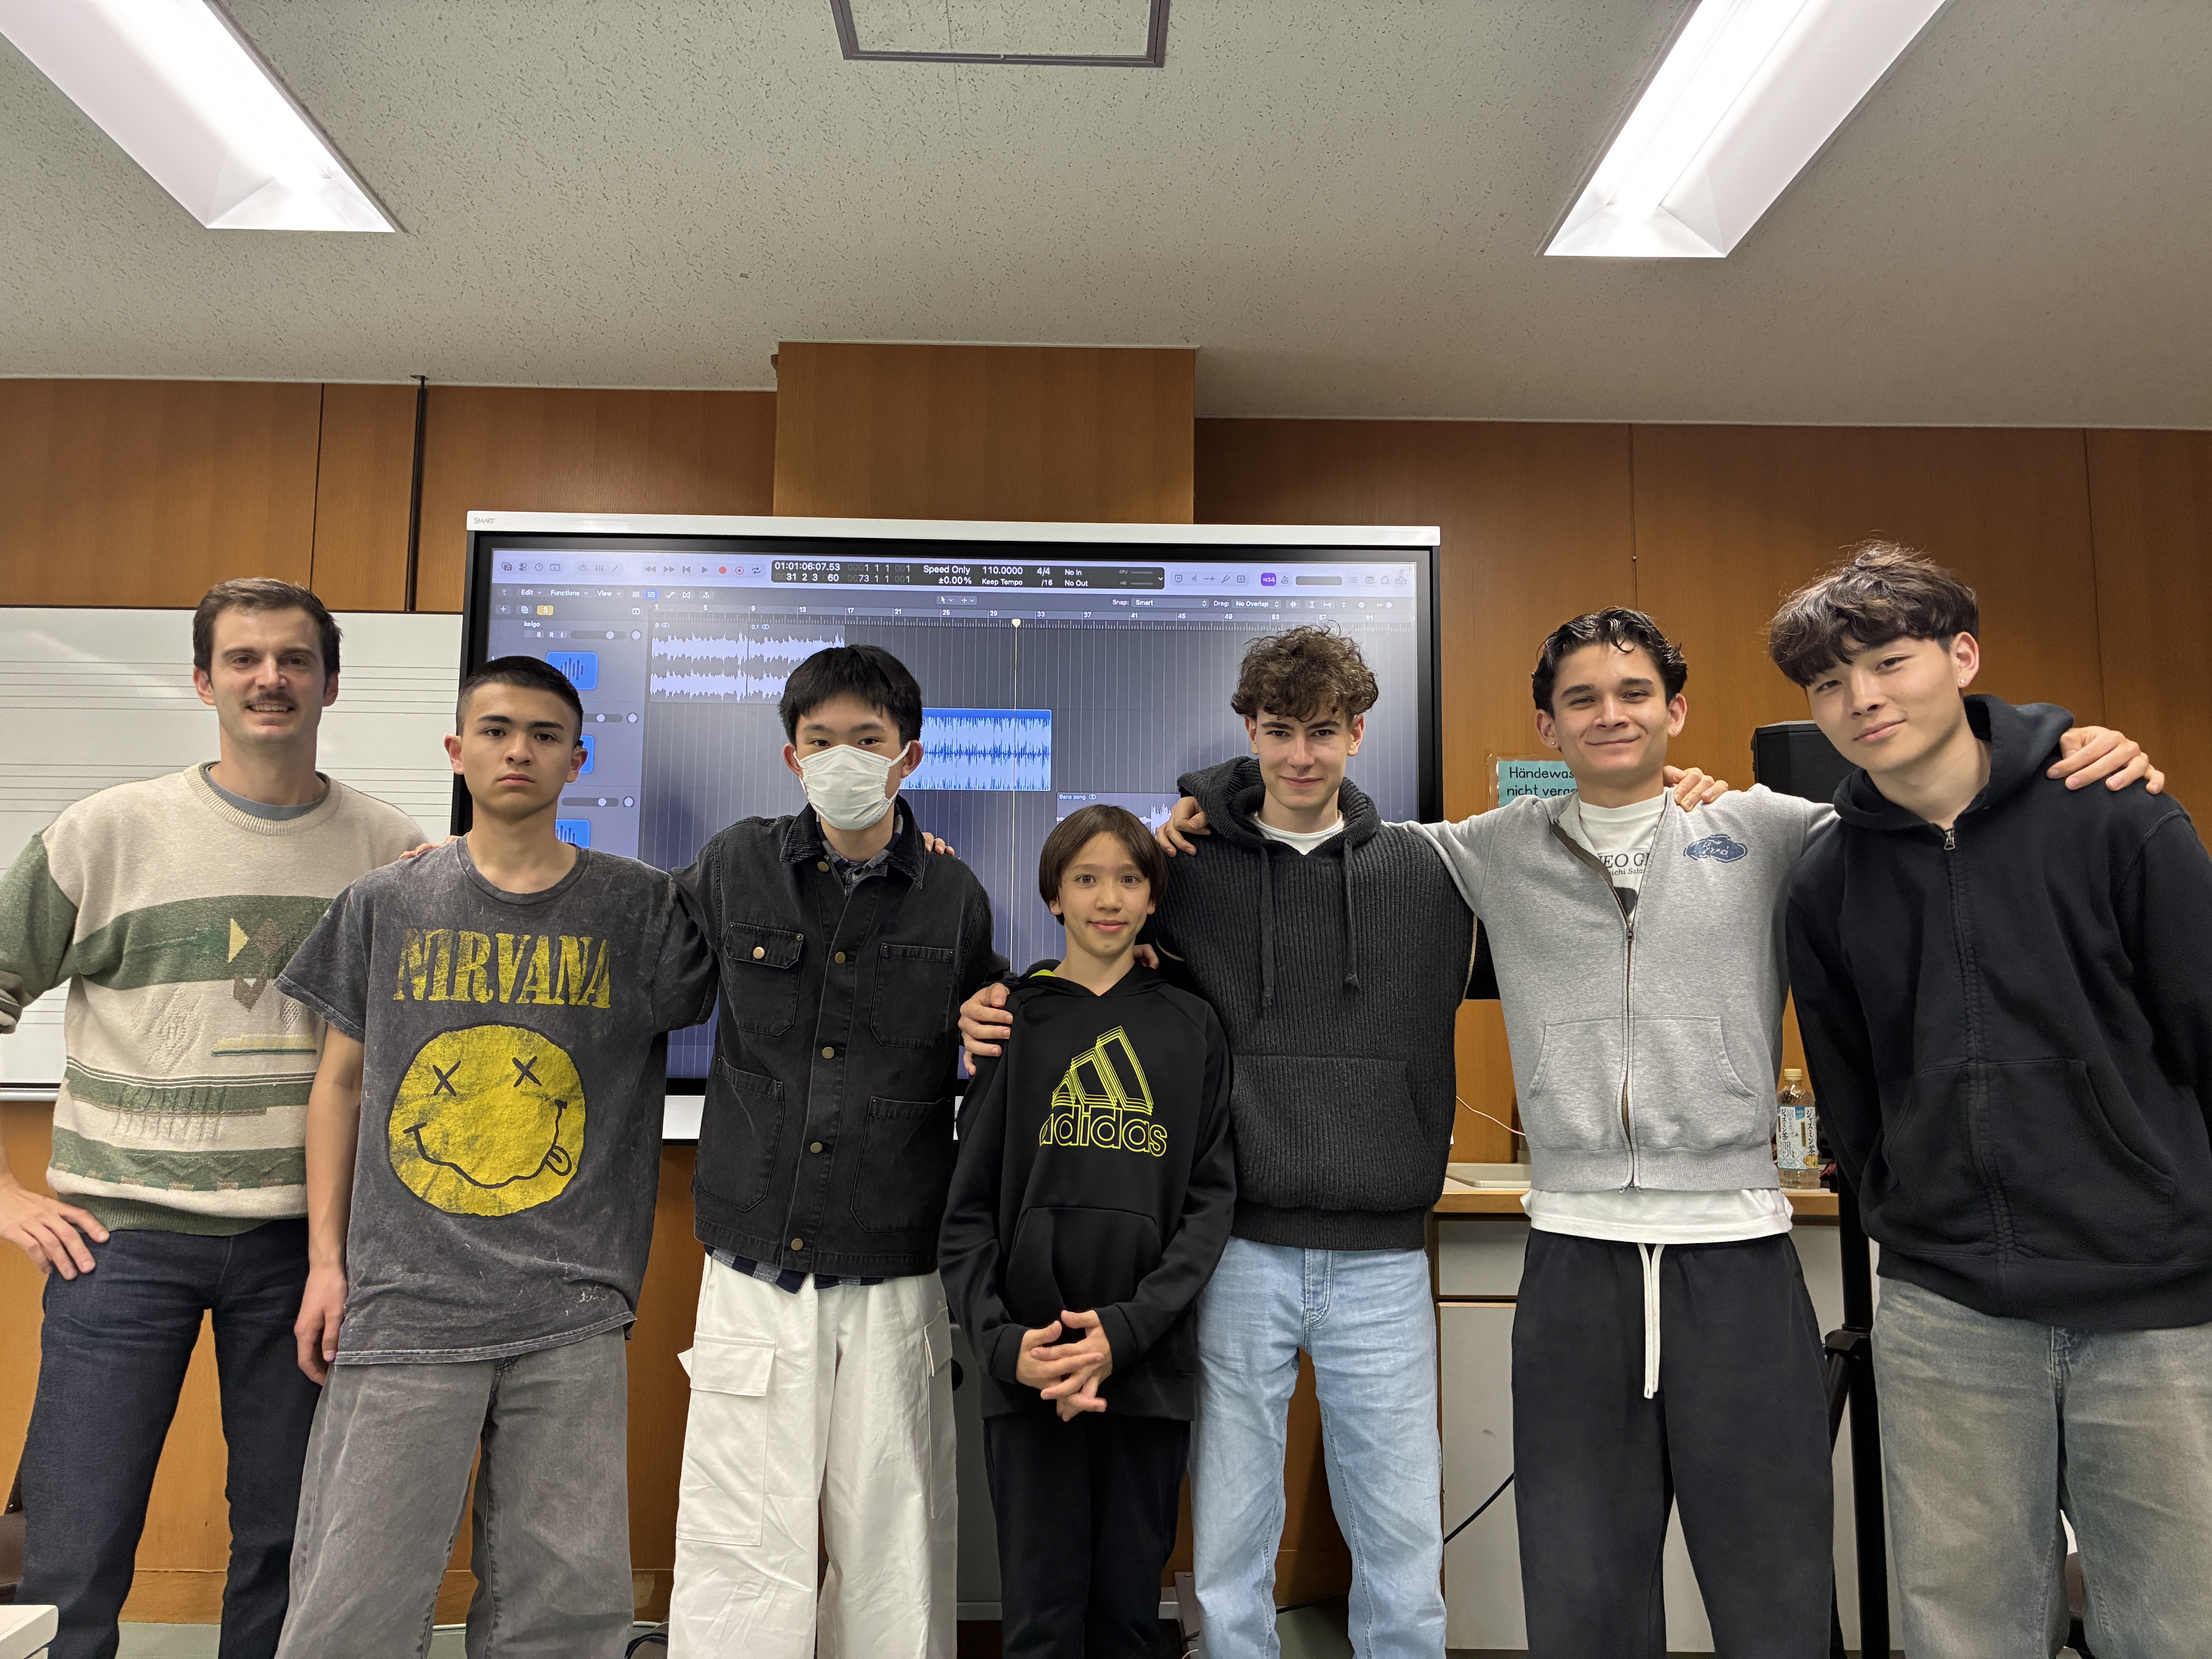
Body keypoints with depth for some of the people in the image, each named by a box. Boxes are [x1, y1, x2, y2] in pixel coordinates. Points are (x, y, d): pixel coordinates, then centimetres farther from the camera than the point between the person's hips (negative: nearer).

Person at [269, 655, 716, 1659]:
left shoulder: (646, 910, 2)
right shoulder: (385, 906, 7)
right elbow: (343, 1082, 13)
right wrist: (326, 1258, 8)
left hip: (572, 1317, 0)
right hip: (403, 1303, 1)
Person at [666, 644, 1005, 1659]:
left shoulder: (956, 900, 3)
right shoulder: (735, 868, 3)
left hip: (897, 1281, 0)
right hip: (754, 1277, 0)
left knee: (897, 1561, 9)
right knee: (741, 1559, 3)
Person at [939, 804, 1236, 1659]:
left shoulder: (1191, 1028, 7)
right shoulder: (1013, 1021, 4)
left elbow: (1211, 1201, 1)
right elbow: (969, 1210, 2)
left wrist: (1126, 1330, -12)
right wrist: (1003, 1343, -12)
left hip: (1150, 1366, 1)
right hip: (1029, 1376, -1)